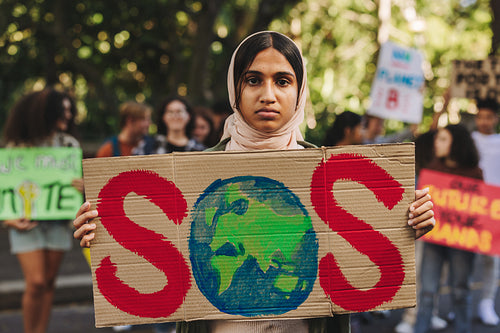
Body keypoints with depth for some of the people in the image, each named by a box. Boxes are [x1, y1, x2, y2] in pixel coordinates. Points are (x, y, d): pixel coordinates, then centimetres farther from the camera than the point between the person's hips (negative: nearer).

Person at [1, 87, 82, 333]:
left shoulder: (69, 144, 7)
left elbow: (78, 179, 14)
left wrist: (82, 187, -11)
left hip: (57, 220, 4)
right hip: (26, 222, -4)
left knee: (49, 283, 7)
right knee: (36, 283, -10)